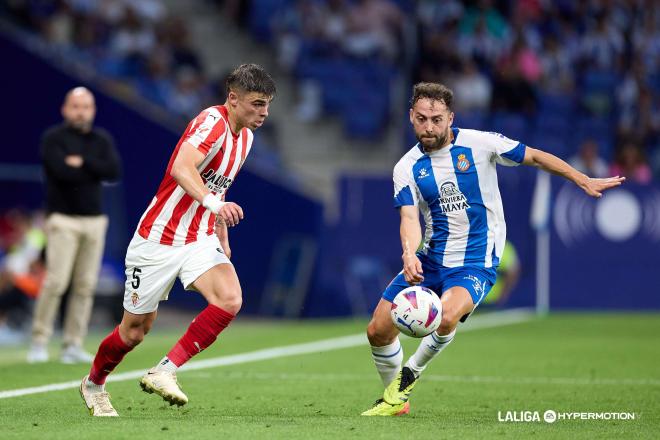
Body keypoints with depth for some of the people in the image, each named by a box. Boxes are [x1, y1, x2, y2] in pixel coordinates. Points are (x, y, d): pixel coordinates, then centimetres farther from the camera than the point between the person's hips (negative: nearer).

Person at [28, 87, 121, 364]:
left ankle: (73, 346, 6)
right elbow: (62, 172, -18)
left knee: (85, 286, 1)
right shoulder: (53, 138, -2)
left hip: (94, 219, 5)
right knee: (56, 281, -14)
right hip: (63, 218, -5)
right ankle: (39, 342, -5)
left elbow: (114, 172, -4)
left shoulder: (102, 140, 12)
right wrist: (94, 169, -5)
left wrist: (81, 162, -11)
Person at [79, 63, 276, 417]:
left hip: (199, 240, 7)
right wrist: (212, 201, -54)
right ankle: (92, 384, 34)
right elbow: (182, 168, -38)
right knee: (134, 330, 6)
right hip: (159, 239, -7)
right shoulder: (212, 122, -19)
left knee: (229, 301, -22)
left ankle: (163, 373, -14)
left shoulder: (244, 136, 8)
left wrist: (224, 242, 23)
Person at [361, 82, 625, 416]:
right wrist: (409, 255, -34)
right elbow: (409, 217, -13)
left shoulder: (478, 143, -8)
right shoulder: (407, 168, -2)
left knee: (446, 317, -33)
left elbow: (535, 157, 2)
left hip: (475, 261, -4)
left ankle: (409, 374, -4)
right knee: (378, 331, -2)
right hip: (429, 259, 4)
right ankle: (394, 400, 24)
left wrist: (584, 181, 0)